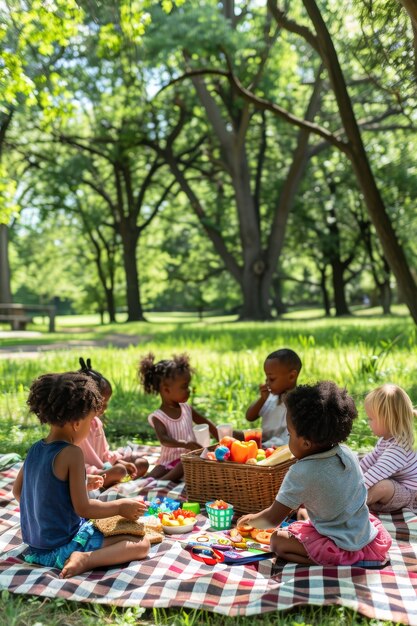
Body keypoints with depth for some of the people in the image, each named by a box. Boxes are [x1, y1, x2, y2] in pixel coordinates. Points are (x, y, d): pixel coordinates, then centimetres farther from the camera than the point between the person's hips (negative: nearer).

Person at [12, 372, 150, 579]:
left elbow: (17, 491, 13)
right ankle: (86, 559, -25)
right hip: (63, 548, -9)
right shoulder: (71, 453, -22)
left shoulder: (35, 449, 0)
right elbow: (82, 508, -21)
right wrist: (120, 507, -9)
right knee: (142, 544, -12)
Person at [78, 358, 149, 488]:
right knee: (119, 471, -33)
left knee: (142, 463, 7)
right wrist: (97, 473, -30)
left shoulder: (96, 422, 9)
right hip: (88, 476, -10)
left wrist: (120, 461, 3)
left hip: (103, 468, 10)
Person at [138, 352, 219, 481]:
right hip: (168, 460, -1)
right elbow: (164, 439, -24)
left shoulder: (187, 409, 7)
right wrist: (184, 444, -41)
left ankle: (164, 481, -45)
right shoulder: (157, 417, -8)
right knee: (150, 478, -28)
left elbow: (206, 423, 21)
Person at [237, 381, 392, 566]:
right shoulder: (347, 454, -6)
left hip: (343, 547, -8)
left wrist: (251, 519, 7)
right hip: (368, 535, 8)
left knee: (277, 541, 0)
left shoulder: (301, 473, -24)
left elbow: (272, 519, -14)